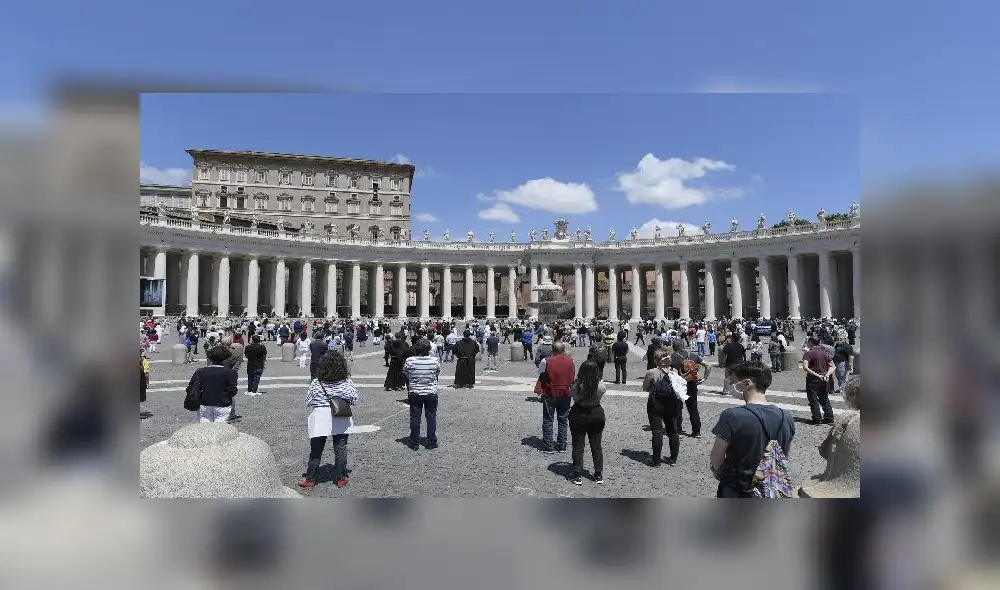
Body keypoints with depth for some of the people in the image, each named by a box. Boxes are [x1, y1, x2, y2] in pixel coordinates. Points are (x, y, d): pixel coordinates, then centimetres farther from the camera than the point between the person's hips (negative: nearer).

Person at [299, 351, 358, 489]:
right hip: (341, 422, 1)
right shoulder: (347, 382, -12)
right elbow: (354, 400, -4)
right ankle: (340, 478, 21)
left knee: (316, 451, 13)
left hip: (320, 421, 0)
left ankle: (310, 479, 22)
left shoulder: (315, 383, -13)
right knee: (340, 449, 14)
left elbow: (308, 402, -4)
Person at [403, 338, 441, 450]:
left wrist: (409, 392, 10)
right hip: (431, 393, 0)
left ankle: (414, 443, 19)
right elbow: (437, 376, 0)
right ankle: (432, 442, 19)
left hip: (414, 394, 0)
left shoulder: (409, 361, -11)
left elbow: (406, 378, -1)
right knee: (431, 417, 12)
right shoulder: (435, 360, -10)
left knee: (415, 418, 11)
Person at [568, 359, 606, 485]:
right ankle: (599, 475, 23)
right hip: (597, 415, 2)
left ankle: (578, 476, 12)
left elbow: (571, 394, -5)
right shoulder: (600, 385, -16)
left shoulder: (576, 385, -20)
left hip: (578, 416, -2)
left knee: (578, 446, 9)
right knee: (596, 446, 15)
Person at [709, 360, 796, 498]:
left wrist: (717, 471, 3)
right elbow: (786, 455, 8)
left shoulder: (732, 416, -24)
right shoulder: (786, 418, -5)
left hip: (736, 493, -5)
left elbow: (716, 461, -17)